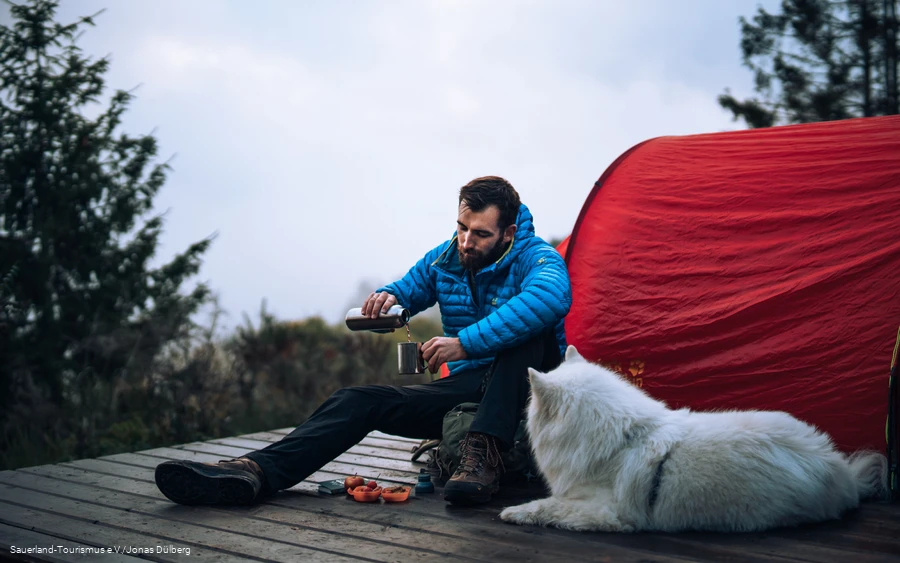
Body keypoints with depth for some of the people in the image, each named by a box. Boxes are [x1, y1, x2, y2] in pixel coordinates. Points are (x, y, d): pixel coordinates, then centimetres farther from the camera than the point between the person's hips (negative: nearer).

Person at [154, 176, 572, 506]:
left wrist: (466, 342, -45)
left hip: (521, 390, -5)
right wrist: (388, 297, -6)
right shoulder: (443, 259, 5)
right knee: (359, 400, -15)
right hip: (464, 389, 5)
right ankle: (257, 471, -31)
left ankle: (484, 453, -40)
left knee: (526, 326, -35)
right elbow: (409, 289, 23)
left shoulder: (536, 258, -16)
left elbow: (552, 295, -41)